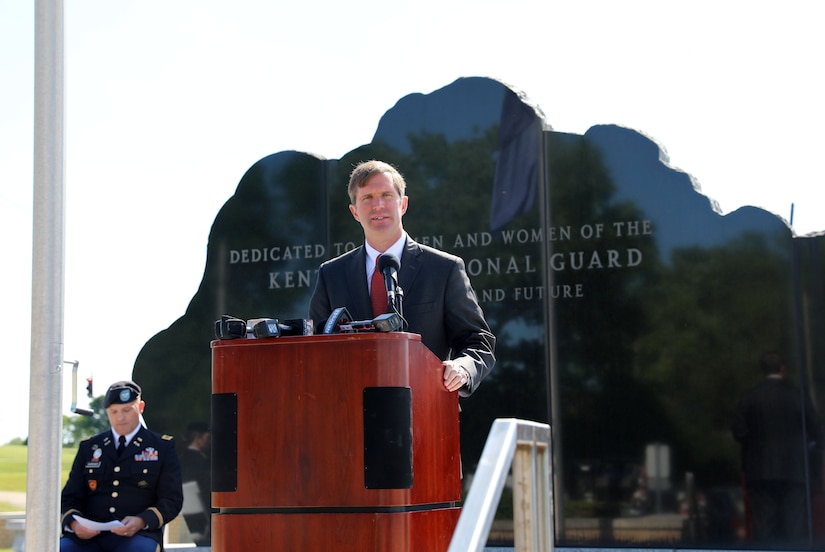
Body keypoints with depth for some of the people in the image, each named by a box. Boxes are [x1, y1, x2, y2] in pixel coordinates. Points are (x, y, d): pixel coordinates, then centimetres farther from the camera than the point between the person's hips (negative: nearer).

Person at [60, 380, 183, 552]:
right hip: (90, 535, 3)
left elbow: (172, 500, 6)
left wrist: (141, 521, -15)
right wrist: (74, 523, -7)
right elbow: (70, 498, 18)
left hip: (138, 534, -2)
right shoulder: (89, 448, 21)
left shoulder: (162, 448, 13)